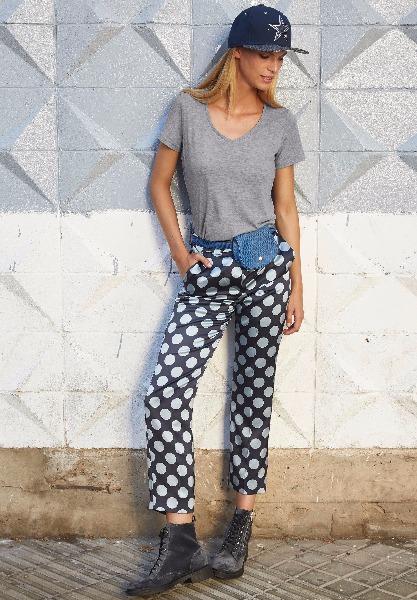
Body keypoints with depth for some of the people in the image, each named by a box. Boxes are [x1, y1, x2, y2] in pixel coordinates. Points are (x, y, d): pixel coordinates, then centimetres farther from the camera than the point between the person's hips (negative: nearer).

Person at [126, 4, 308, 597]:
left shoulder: (280, 121, 5)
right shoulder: (189, 108, 2)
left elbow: (286, 205, 7)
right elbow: (159, 184, 9)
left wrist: (296, 283, 4)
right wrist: (180, 253, 1)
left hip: (265, 267, 1)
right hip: (207, 273, 0)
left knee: (253, 393, 4)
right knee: (165, 394, -12)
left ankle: (242, 526, 17)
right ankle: (180, 545, -7)